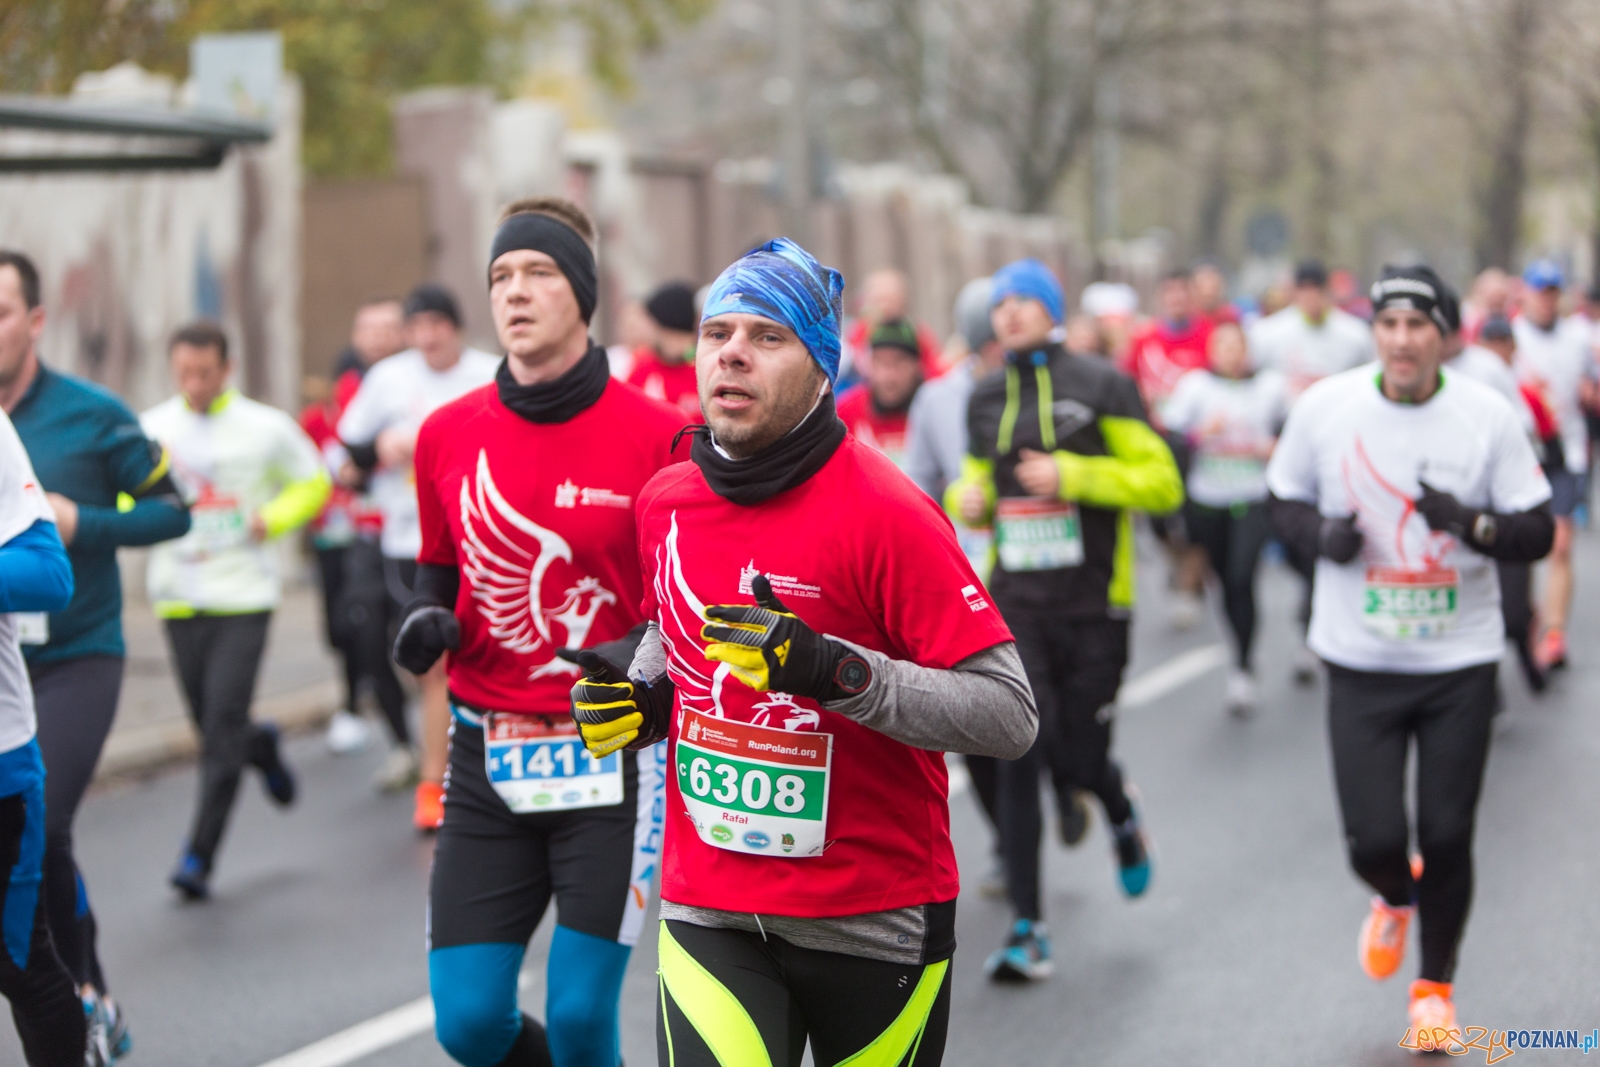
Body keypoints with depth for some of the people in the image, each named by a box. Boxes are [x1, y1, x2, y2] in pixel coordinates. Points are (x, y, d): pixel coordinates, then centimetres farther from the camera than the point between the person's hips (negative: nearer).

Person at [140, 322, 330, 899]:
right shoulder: (151, 429, 5)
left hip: (243, 596, -3)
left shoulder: (266, 428, 0)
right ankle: (261, 745, 44)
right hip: (179, 597, 3)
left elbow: (313, 484, 11)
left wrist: (272, 519, -7)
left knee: (222, 723, -11)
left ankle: (200, 855, -7)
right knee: (211, 724, 8)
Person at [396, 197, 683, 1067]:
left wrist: (640, 657, -18)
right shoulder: (448, 433, 4)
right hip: (487, 758, 4)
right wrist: (426, 621, -3)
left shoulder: (657, 437, -7)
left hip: (611, 759, -4)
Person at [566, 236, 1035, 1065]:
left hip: (875, 924, -3)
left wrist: (835, 672, -29)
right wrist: (641, 699, 3)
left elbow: (1008, 715, -19)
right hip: (709, 911, 3)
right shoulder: (665, 502, 3)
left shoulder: (886, 513, -15)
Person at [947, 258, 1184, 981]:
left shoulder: (1099, 387, -5)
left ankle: (1121, 818, 41)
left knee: (1080, 759, 2)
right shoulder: (985, 399, 10)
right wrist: (966, 499, 0)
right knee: (1017, 761, -7)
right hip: (1014, 602, 3)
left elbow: (1162, 482, -8)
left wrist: (1072, 474, -18)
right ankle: (1028, 930, -1)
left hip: (1092, 604, -3)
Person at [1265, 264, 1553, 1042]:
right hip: (1360, 661, 0)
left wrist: (1472, 523, -23)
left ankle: (1435, 984, 28)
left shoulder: (1487, 416, -7)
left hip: (1460, 663, 0)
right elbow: (1282, 501, 10)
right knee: (1373, 841, -5)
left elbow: (1538, 533, -3)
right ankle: (1396, 898, 34)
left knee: (1447, 836, 2)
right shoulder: (1326, 407, -5)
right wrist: (1321, 534, -12)